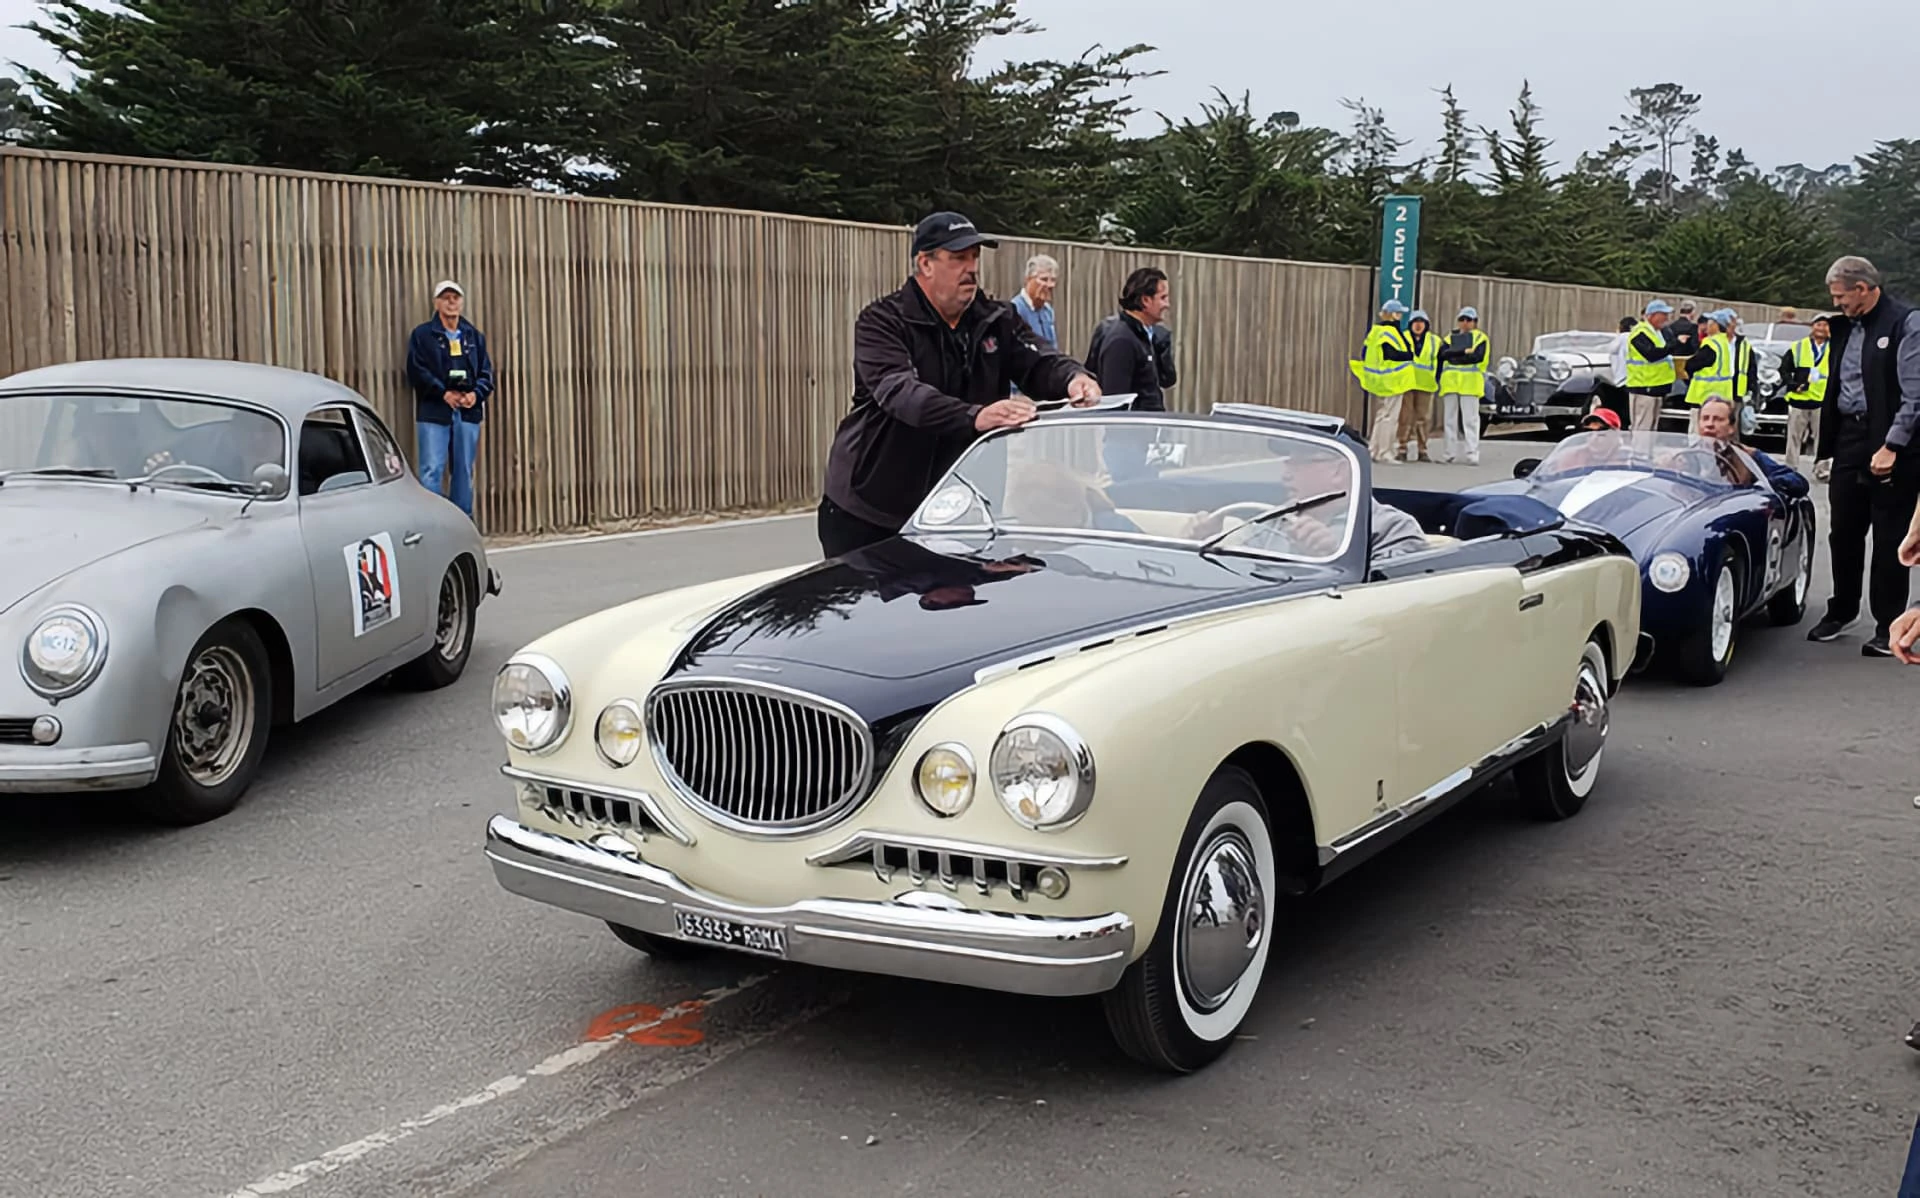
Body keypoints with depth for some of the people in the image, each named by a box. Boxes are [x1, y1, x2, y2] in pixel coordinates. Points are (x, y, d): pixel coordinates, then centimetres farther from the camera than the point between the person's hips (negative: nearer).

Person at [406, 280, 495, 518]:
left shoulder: (474, 336, 15)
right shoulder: (422, 335, 3)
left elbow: (486, 372, 12)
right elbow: (417, 370, -6)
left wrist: (476, 394, -8)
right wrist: (444, 394, -15)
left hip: (468, 411, 4)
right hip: (433, 412, -4)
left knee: (464, 471, 8)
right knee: (432, 470, -9)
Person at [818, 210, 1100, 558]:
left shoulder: (997, 320, 5)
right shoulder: (881, 321, -13)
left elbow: (1039, 362, -8)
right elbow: (898, 392, -30)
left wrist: (1073, 378, -34)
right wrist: (975, 416, -46)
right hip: (867, 508, -4)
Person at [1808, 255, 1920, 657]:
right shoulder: (1844, 327, 13)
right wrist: (1824, 449, 14)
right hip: (1848, 440, 6)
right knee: (1843, 532, 10)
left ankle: (1888, 627, 8)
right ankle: (1842, 610, 26)